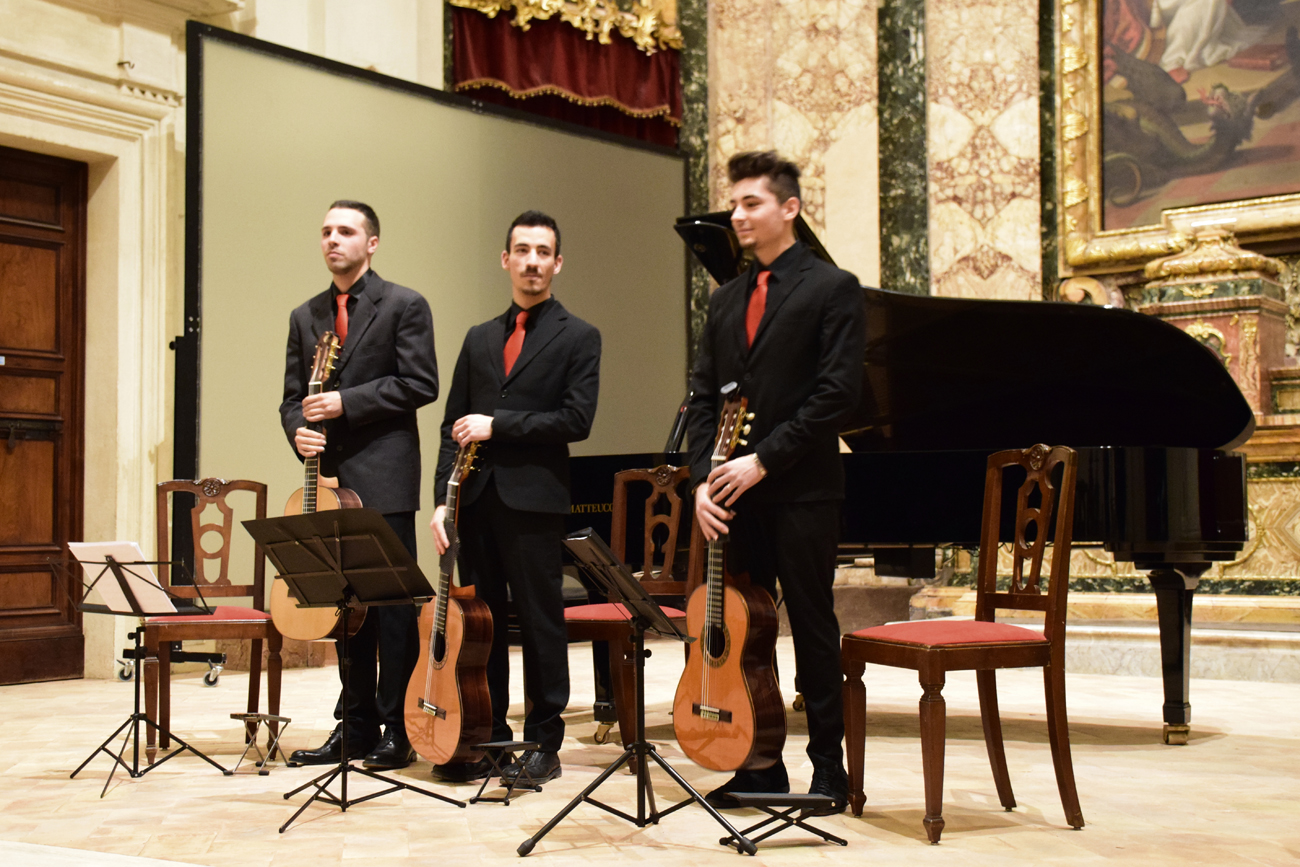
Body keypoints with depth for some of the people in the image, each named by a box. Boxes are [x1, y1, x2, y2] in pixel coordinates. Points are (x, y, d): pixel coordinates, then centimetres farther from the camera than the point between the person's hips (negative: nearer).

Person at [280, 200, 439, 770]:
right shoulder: (305, 317, 17)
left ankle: (399, 729, 3)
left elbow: (419, 385, -8)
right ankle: (356, 727, 17)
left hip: (383, 478, -5)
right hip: (330, 479, 5)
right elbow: (293, 397, 15)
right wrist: (299, 430, -7)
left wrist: (345, 402, -13)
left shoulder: (404, 306, 1)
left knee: (392, 604, -4)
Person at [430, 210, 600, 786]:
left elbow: (576, 420, -9)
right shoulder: (479, 339, 17)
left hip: (534, 500, -5)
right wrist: (443, 497, 3)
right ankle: (488, 735, 17)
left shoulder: (578, 338, 3)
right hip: (476, 498, 5)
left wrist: (497, 425, -11)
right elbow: (454, 426, 14)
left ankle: (544, 743, 9)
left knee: (540, 621, 1)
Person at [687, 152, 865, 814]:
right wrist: (704, 478, -4)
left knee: (812, 628, 1)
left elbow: (837, 392, -12)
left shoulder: (833, 289, -2)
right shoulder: (725, 301, 16)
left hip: (801, 489, -6)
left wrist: (764, 459, -16)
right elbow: (703, 397, 11)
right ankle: (760, 766, 18)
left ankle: (829, 770, 11)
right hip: (734, 492, 6)